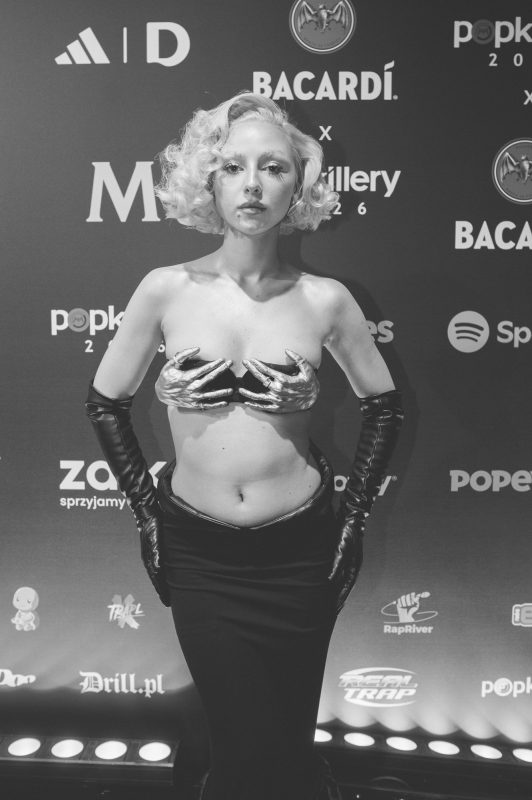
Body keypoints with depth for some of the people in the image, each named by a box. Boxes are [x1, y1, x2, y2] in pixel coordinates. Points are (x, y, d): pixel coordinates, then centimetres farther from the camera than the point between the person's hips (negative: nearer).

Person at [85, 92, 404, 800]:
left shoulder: (324, 299, -6)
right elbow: (106, 403, 5)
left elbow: (383, 405, 7)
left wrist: (355, 515, 4)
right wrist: (146, 511, 2)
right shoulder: (167, 290, -6)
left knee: (286, 736, 15)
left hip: (300, 549, 0)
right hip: (198, 553, 0)